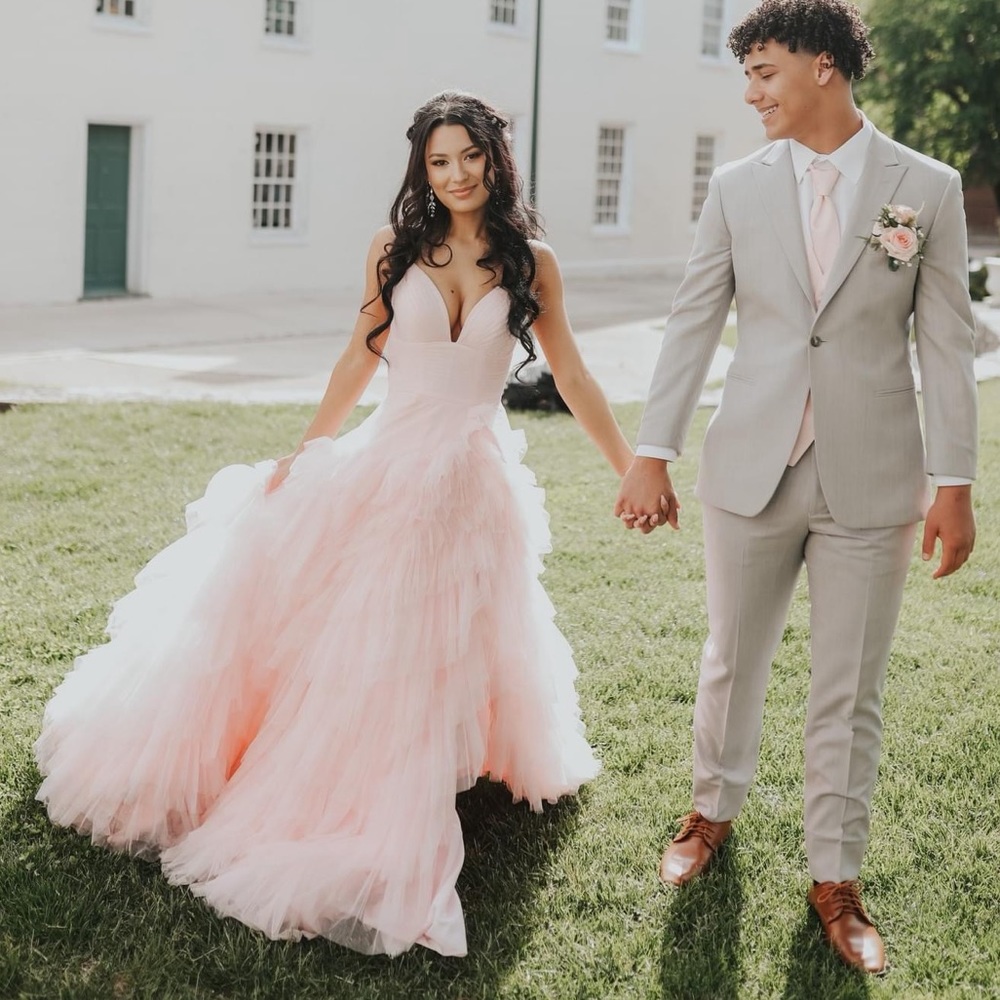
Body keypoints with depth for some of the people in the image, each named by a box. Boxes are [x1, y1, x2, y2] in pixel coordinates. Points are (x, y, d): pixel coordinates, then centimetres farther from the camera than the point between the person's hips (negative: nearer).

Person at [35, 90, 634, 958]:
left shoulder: (531, 264, 0)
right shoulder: (396, 251, 2)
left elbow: (573, 379, 5)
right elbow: (361, 358, 10)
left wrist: (634, 470, 5)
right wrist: (303, 454, 13)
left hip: (471, 482, -1)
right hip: (387, 464, 1)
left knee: (420, 662, 3)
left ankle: (377, 855, 18)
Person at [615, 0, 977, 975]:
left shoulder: (927, 187, -2)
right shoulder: (738, 186, 2)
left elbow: (945, 343, -2)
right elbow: (691, 323, 2)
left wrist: (955, 485, -5)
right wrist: (650, 454, -2)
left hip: (872, 482, -1)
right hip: (751, 471, 2)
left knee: (850, 693, 8)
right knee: (732, 659, 16)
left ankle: (834, 877, 23)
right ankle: (713, 809, 39)